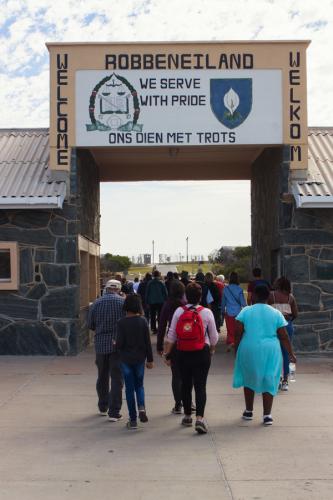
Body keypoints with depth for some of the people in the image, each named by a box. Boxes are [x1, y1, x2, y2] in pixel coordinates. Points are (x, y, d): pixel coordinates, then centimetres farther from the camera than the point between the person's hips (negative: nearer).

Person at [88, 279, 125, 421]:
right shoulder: (123, 302, -7)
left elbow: (90, 325, 6)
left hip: (101, 344, 3)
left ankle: (103, 407, 31)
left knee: (102, 376, 19)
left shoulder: (96, 303, 2)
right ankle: (114, 412, -1)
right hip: (119, 345, -3)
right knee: (116, 378, 1)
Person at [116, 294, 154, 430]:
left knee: (129, 388, 7)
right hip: (140, 358, 2)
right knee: (139, 385, 18)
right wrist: (150, 359, 5)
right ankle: (141, 407, -8)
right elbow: (147, 342, -2)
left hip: (126, 359, -2)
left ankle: (133, 419, 9)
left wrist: (118, 348, 11)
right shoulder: (143, 321, -5)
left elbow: (119, 342, -13)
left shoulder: (122, 322, -11)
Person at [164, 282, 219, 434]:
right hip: (202, 353, -2)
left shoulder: (179, 312, -4)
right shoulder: (206, 312, -6)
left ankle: (187, 416, 28)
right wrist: (211, 350, 19)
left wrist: (167, 353, 5)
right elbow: (214, 337, 1)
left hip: (182, 354, 2)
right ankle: (199, 418, -12)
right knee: (200, 386, 0)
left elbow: (171, 335, -3)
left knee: (185, 385, 15)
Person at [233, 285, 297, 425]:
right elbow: (284, 337, 1)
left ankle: (249, 411, 27)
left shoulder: (245, 311, -2)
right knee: (269, 381, 8)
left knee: (249, 379, 17)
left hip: (249, 350, 0)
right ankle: (267, 415, 3)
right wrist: (291, 354, 10)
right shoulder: (276, 313, 1)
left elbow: (238, 333, -4)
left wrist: (236, 350, 8)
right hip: (270, 351, 0)